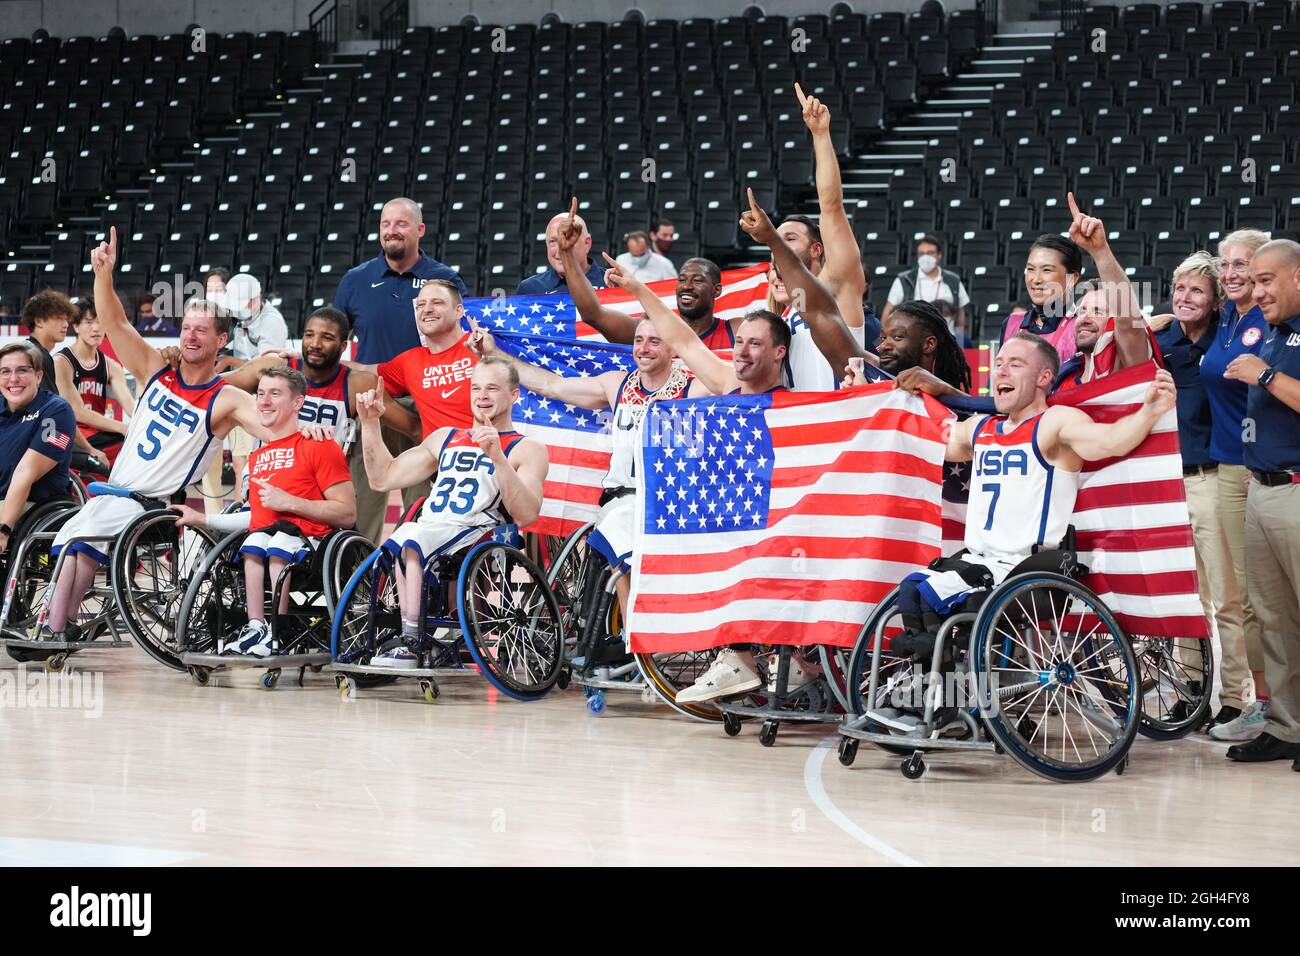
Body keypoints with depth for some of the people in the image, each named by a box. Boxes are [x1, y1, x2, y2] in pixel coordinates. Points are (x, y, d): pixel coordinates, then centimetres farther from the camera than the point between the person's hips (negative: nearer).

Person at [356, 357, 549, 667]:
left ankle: (410, 643, -35)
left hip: (475, 535, -6)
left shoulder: (527, 450, 10)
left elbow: (526, 515, -8)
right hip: (427, 529, 6)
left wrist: (497, 456, -18)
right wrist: (369, 423, 19)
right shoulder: (445, 438, 29)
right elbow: (383, 478, 28)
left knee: (409, 542, -35)